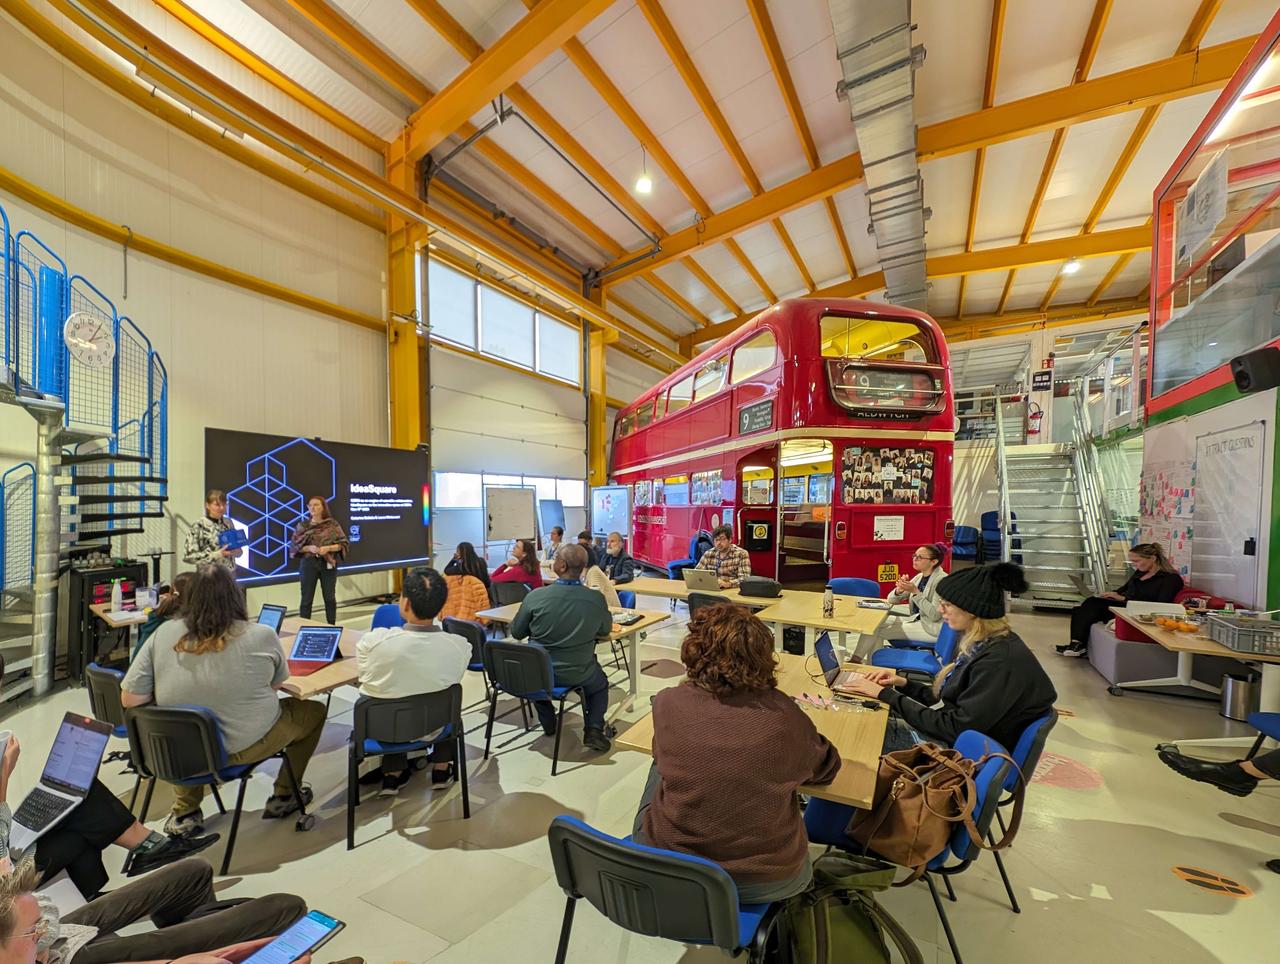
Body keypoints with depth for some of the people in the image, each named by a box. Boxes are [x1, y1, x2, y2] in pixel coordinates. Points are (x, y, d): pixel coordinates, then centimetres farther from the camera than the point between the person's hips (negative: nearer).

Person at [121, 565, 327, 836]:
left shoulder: (163, 634, -11)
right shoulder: (261, 636, -16)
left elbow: (129, 699, -9)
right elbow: (276, 684, -1)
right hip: (243, 747, -4)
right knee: (315, 711, 21)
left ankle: (185, 813, 33)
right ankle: (283, 797, 29)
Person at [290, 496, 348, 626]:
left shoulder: (333, 524, -1)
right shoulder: (303, 525, 2)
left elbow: (344, 543, -1)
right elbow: (294, 546, 2)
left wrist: (328, 548, -16)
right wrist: (309, 548, -15)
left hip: (328, 564, 0)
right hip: (309, 564, 0)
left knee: (330, 598, 7)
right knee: (307, 598, 3)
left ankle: (332, 627, 18)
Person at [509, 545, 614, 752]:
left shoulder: (535, 596, -20)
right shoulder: (596, 599, -19)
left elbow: (516, 633, -4)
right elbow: (606, 630, 1)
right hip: (576, 674, 0)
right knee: (600, 683, 32)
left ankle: (548, 723, 41)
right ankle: (593, 730, 14)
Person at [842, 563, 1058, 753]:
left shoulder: (1000, 660, -23)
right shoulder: (981, 643, 6)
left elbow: (956, 728, -23)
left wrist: (887, 695, -19)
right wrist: (904, 684, -2)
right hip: (946, 730, 8)